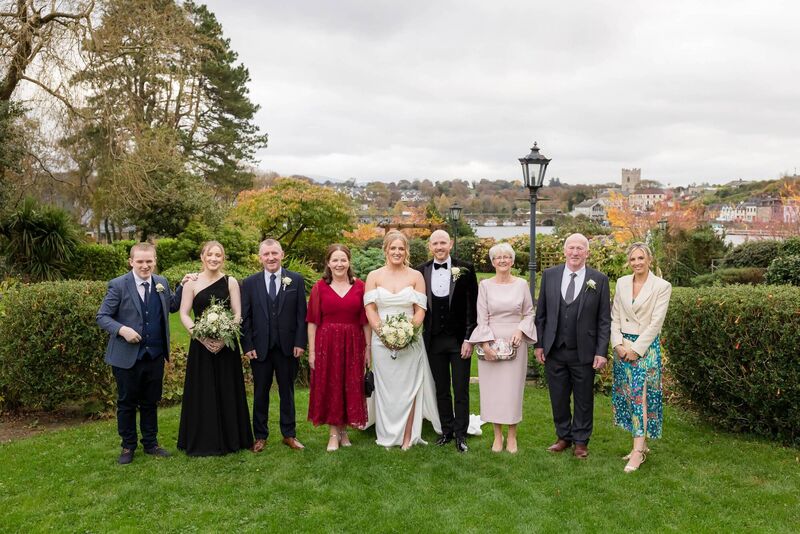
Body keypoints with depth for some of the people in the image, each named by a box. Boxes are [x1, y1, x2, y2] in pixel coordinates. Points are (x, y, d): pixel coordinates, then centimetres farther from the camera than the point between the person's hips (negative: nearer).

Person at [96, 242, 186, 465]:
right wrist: (122, 330, -23)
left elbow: (172, 306, 13)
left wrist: (183, 287, 0)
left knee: (151, 402, 16)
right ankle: (128, 446, 27)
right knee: (126, 403, 11)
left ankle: (150, 443, 31)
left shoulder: (162, 283, 3)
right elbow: (102, 317, -7)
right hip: (127, 356, -3)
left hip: (155, 355, 4)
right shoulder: (118, 285, -10)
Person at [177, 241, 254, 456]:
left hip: (226, 344, 1)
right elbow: (184, 314, -2)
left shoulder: (231, 282, 2)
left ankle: (230, 439, 21)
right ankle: (202, 442, 17)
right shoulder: (192, 283, 0)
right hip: (201, 344, -1)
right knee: (202, 392, 5)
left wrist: (224, 338, -15)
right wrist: (202, 337, -14)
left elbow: (237, 314, -1)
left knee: (227, 392, 7)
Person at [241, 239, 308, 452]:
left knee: (287, 392, 11)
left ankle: (289, 434, 23)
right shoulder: (249, 283, 2)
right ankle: (260, 436, 22)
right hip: (260, 348, 0)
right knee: (260, 393, 10)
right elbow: (245, 317, 2)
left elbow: (301, 314, -1)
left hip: (288, 347, 0)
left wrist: (300, 342, -7)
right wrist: (247, 346, -4)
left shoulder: (296, 280, 1)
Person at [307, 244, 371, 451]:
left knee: (351, 387, 7)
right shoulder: (320, 287, 0)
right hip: (326, 343, -1)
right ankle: (333, 434, 16)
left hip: (352, 343, 1)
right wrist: (311, 351, -5)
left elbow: (365, 320, 4)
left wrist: (368, 348, 1)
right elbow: (312, 321, -1)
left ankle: (344, 430, 23)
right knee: (329, 387, 4)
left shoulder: (359, 286, 3)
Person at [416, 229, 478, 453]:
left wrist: (468, 338, -9)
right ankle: (447, 431, 25)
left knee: (461, 390, 4)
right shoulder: (421, 271, 3)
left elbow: (472, 306, -5)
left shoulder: (465, 269, -5)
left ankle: (461, 435, 15)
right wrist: (418, 336, 1)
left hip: (459, 339, -2)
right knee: (441, 390, 12)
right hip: (433, 340, 3)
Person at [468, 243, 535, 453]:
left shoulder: (522, 284, 3)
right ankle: (497, 436, 17)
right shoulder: (485, 285, 1)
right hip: (491, 343, 0)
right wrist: (486, 344, -11)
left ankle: (512, 436, 17)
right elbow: (482, 318, -2)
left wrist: (520, 330, -9)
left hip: (515, 343, 0)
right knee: (492, 388, 4)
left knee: (513, 388, 4)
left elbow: (529, 313, 9)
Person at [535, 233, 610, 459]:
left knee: (584, 400, 10)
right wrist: (539, 344, 3)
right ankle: (564, 437, 30)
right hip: (554, 351, 2)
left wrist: (601, 352, -8)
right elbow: (541, 313, 6)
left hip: (584, 353, -2)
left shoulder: (599, 279, -3)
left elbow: (604, 320, -3)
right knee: (558, 398, 12)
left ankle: (581, 441, 26)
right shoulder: (549, 275, 2)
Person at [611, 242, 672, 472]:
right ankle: (641, 443, 20)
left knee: (641, 395, -8)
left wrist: (636, 349, -13)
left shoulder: (662, 286, -6)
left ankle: (639, 451, -4)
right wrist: (618, 344, -5)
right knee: (626, 394, 7)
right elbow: (615, 317, 7)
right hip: (623, 347, 5)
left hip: (646, 346, -5)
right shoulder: (621, 283, 7)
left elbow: (655, 323, -10)